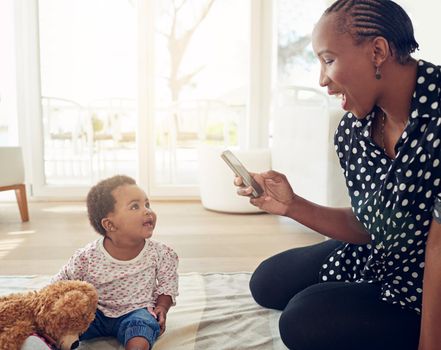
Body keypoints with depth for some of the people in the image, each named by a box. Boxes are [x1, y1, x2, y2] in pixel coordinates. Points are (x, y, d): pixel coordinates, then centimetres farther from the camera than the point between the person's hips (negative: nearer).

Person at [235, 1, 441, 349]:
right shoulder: (352, 130, -7)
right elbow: (366, 227, 1)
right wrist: (293, 206, -12)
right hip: (376, 260, 8)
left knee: (304, 321, -14)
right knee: (267, 283, 14)